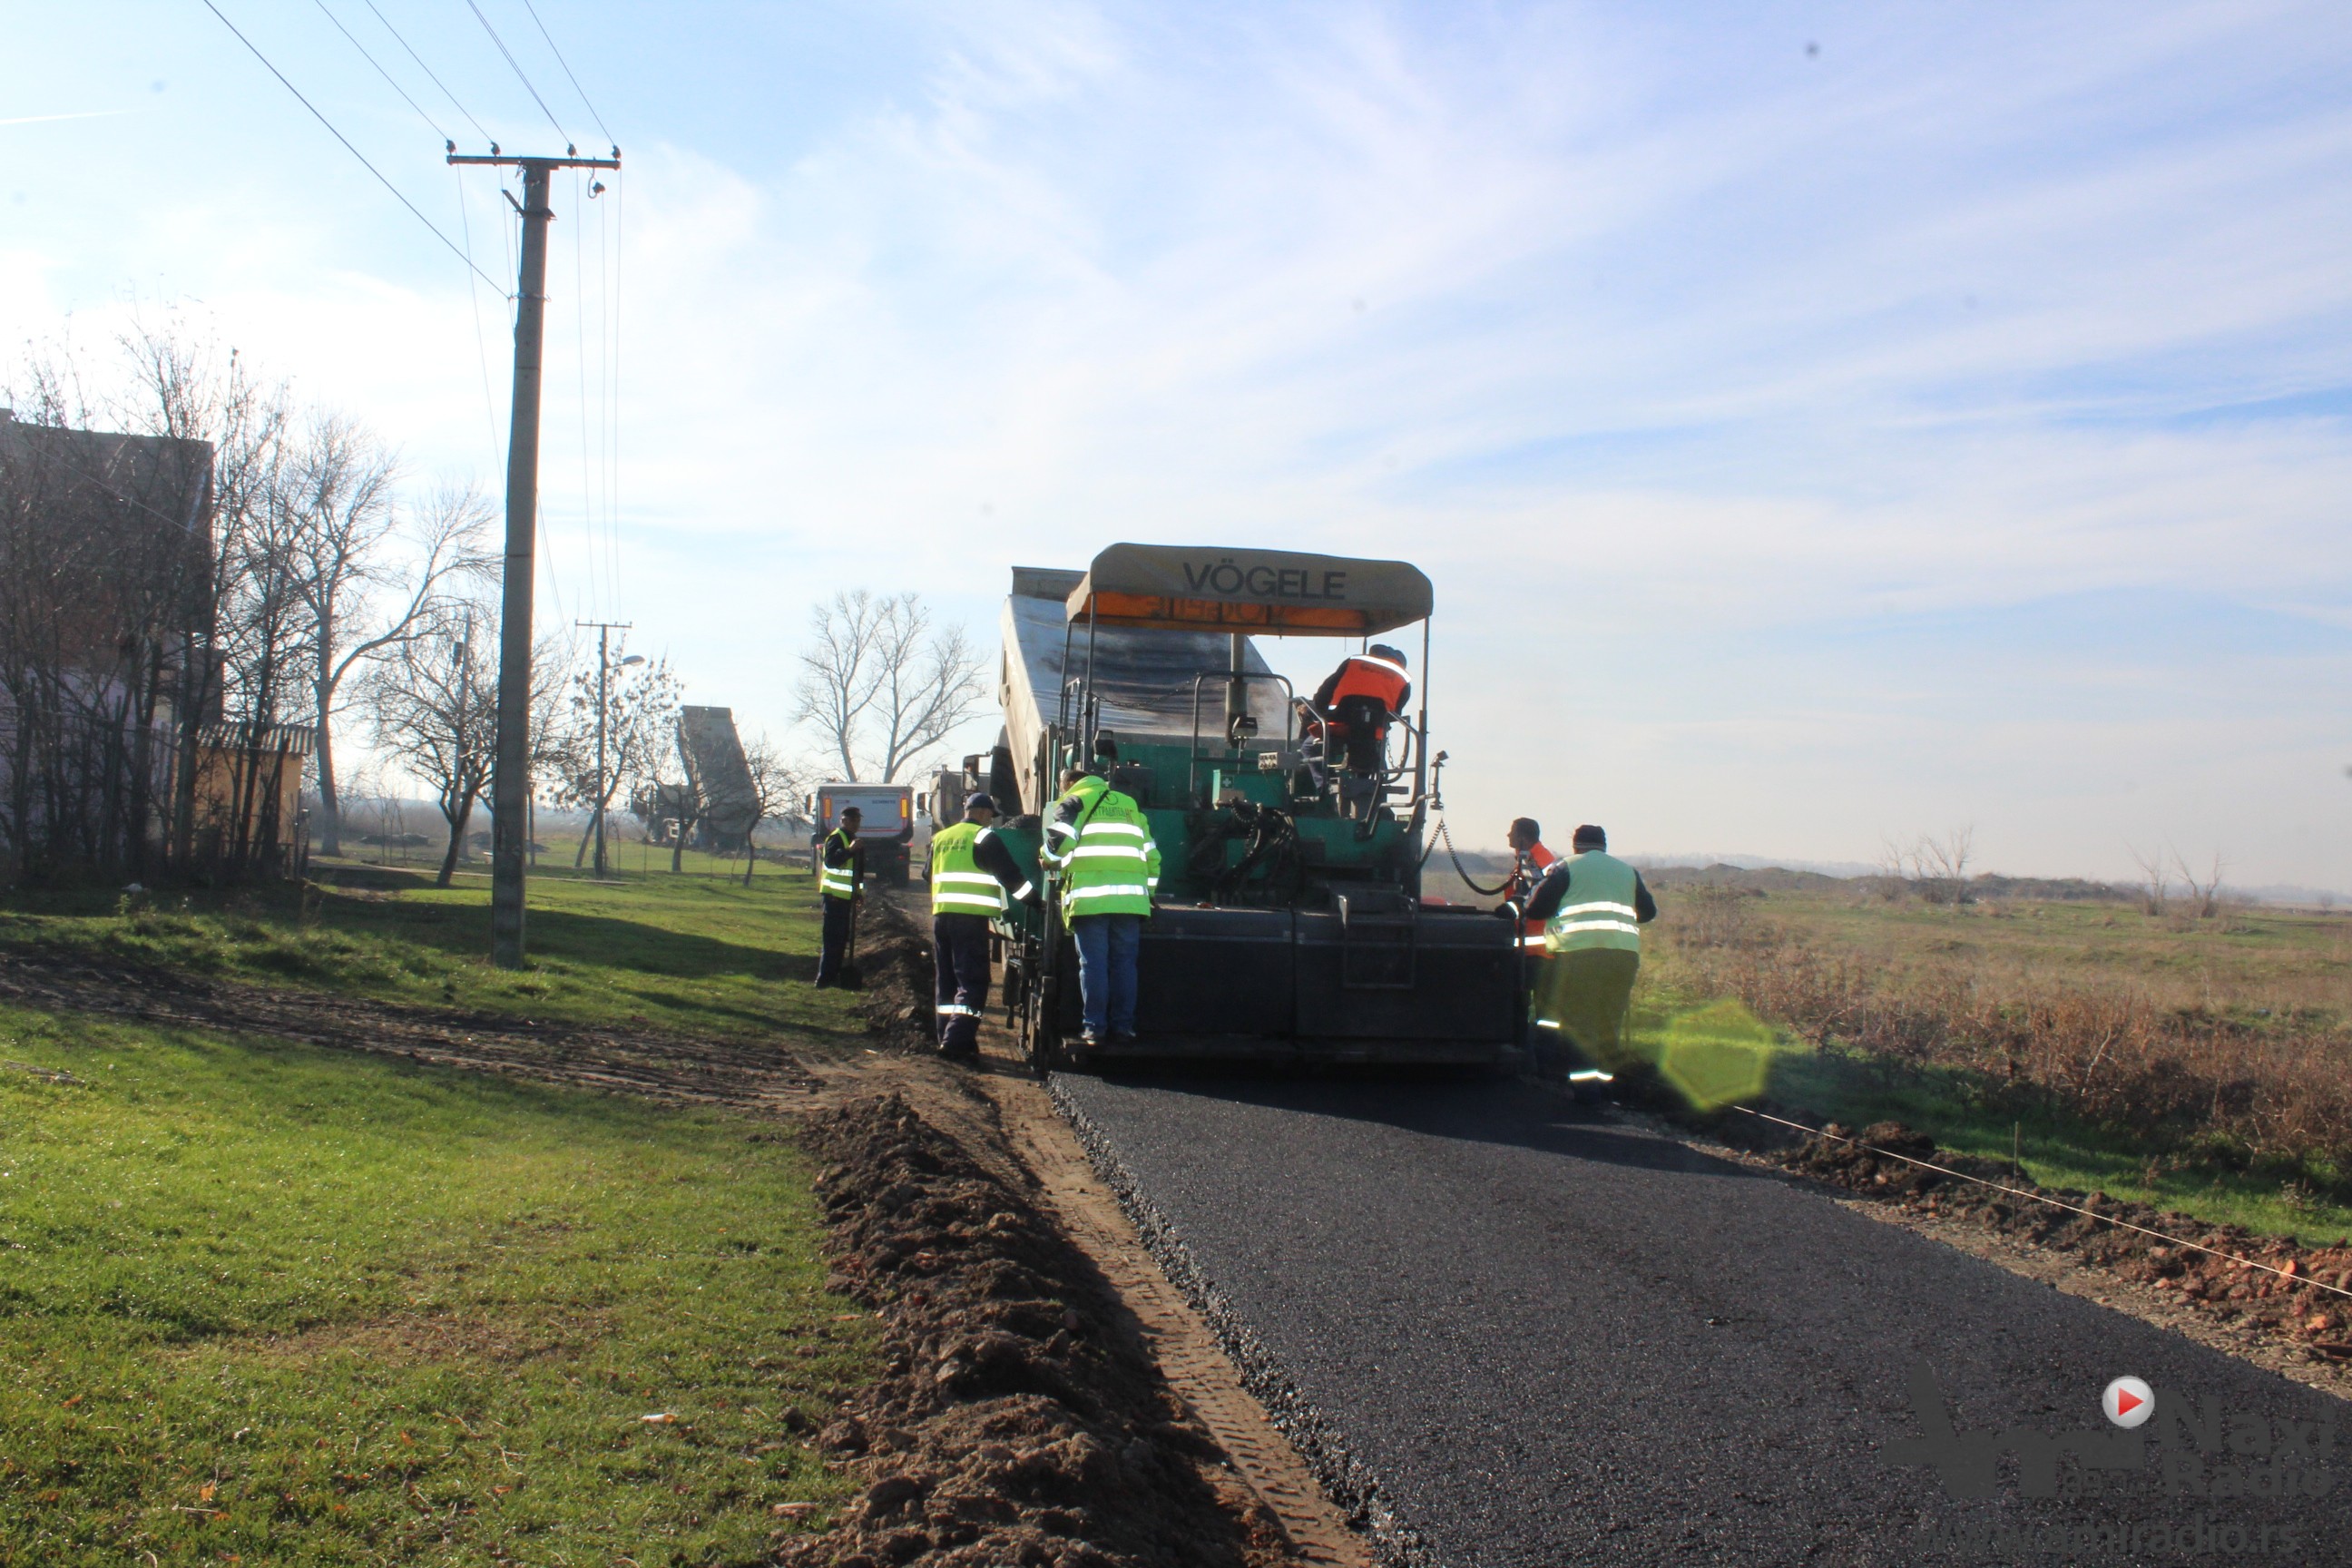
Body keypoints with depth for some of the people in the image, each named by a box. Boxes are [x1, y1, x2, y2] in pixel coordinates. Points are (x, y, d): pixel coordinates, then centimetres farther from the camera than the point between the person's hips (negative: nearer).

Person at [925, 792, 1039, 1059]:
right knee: (972, 981, -6)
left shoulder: (940, 838, 17)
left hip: (940, 914, 7)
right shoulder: (984, 837, -3)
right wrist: (1035, 900, 1)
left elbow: (929, 875, 28)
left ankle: (948, 1038, 18)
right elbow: (1010, 874, -6)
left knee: (946, 980, 15)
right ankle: (957, 1041, -16)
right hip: (970, 917, -7)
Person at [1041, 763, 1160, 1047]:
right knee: (1124, 963, 7)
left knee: (1093, 964, -1)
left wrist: (1050, 862, 16)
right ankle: (1123, 1025, 6)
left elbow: (1058, 840, -5)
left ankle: (1096, 1027, -3)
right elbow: (1151, 855, 22)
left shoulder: (1075, 802, 10)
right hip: (1130, 899, 4)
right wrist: (1148, 892, 29)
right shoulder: (1130, 805, 24)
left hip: (1089, 898, -4)